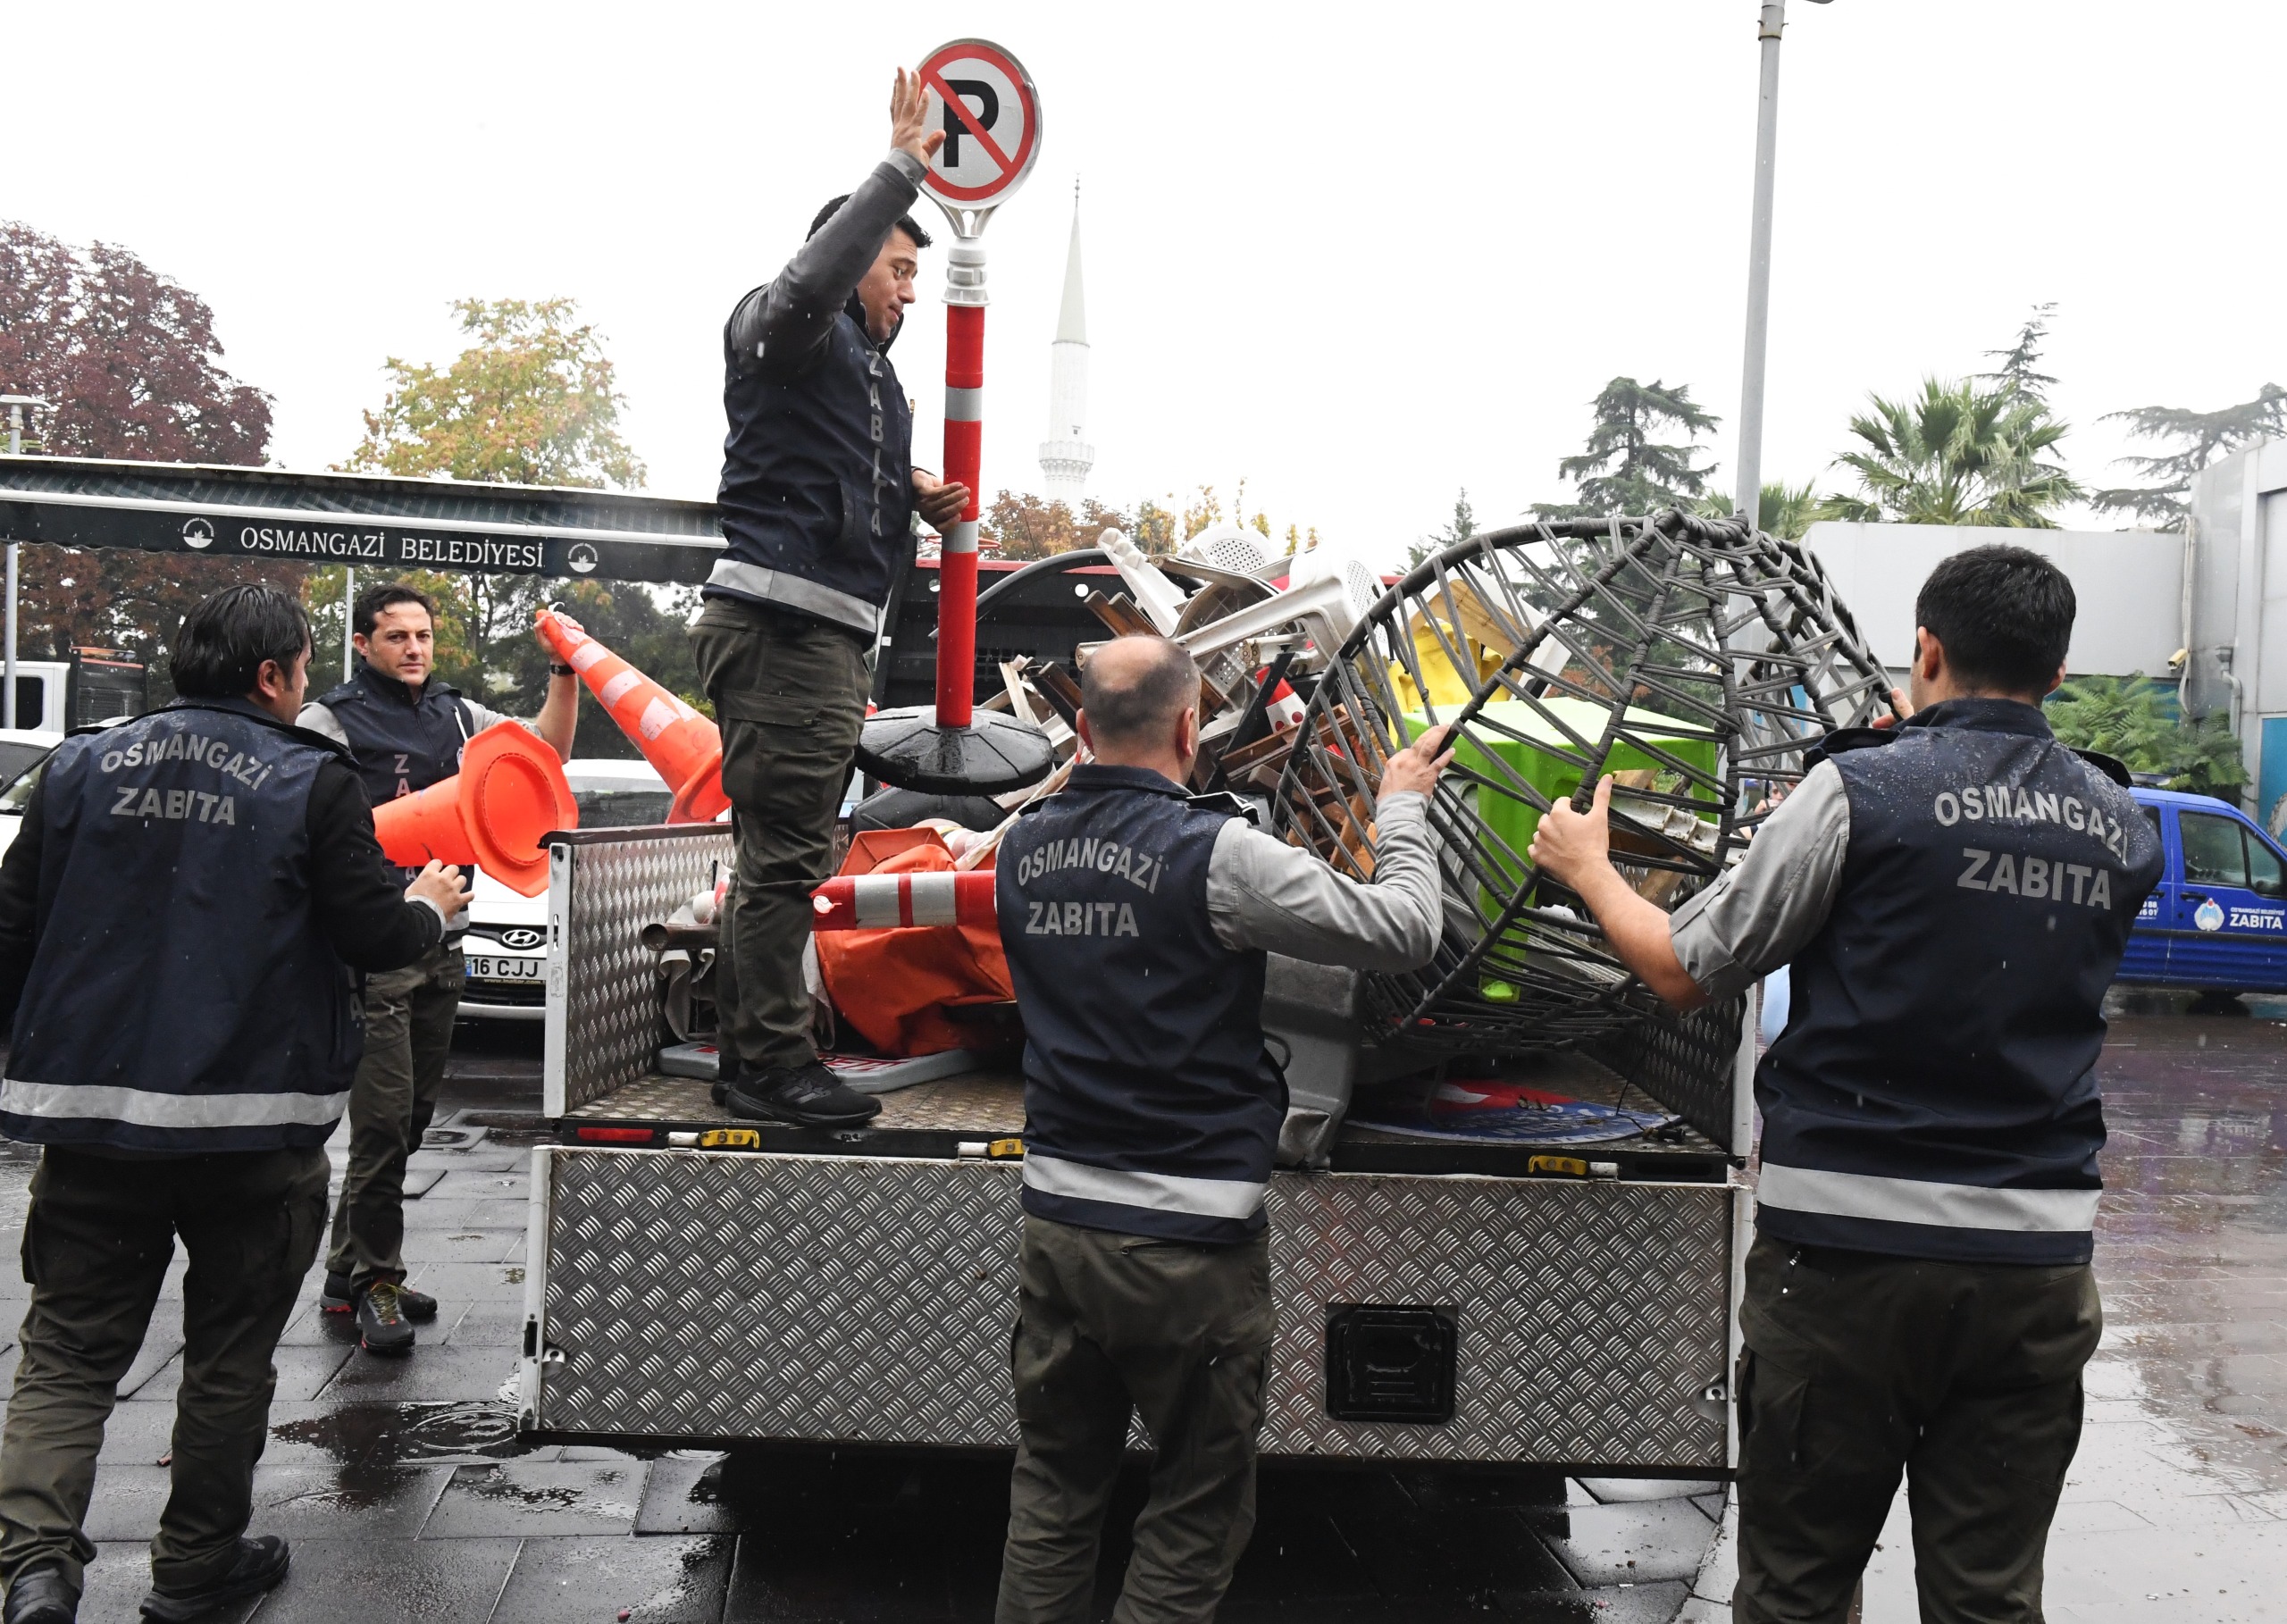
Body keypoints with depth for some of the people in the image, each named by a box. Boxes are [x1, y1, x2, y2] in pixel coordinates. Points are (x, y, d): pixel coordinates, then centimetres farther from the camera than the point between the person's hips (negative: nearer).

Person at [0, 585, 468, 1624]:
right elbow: (374, 936, -8)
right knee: (229, 1354, 13)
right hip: (251, 1118, -3)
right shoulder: (312, 783, -7)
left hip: (90, 1112, 3)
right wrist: (430, 908, 14)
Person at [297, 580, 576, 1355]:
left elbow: (548, 749, 13)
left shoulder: (458, 715, 15)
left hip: (440, 943, 7)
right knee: (383, 1119, -9)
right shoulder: (330, 721, -2)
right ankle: (375, 1281, 0)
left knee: (410, 1119, 11)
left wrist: (565, 674, 0)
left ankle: (348, 1276, 22)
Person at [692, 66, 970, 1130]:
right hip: (782, 621, -11)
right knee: (787, 852, -10)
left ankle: (747, 1054, 22)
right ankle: (773, 1069, -5)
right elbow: (809, 280, -29)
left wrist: (916, 497, 16)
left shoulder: (870, 365, 26)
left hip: (824, 633, 11)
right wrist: (900, 169, -23)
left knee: (780, 852, 14)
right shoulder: (786, 332, -4)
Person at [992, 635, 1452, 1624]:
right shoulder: (1215, 851, -16)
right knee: (1196, 1515, 10)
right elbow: (1403, 932, -11)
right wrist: (1401, 806, 5)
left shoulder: (1024, 847, 2)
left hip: (1054, 1218, 6)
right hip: (1189, 1241, -6)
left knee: (1053, 1489, 19)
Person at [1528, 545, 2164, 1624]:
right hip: (2037, 1259, 4)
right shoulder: (2122, 826, 6)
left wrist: (1588, 869, 15)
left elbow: (1683, 973, -4)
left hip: (1849, 1245, -4)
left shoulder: (1862, 788, -9)